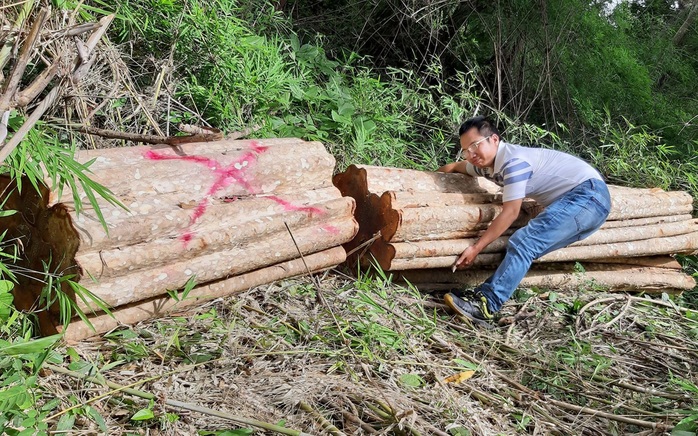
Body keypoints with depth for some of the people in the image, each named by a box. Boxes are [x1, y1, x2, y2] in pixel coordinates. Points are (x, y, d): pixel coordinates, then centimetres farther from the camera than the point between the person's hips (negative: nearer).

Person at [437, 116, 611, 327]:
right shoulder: (488, 163, 9)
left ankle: (486, 305, -29)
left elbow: (510, 212, -19)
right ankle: (483, 295, -8)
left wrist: (476, 248, -17)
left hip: (589, 193, -10)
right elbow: (457, 167, 29)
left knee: (525, 241, -22)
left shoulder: (514, 160, -19)